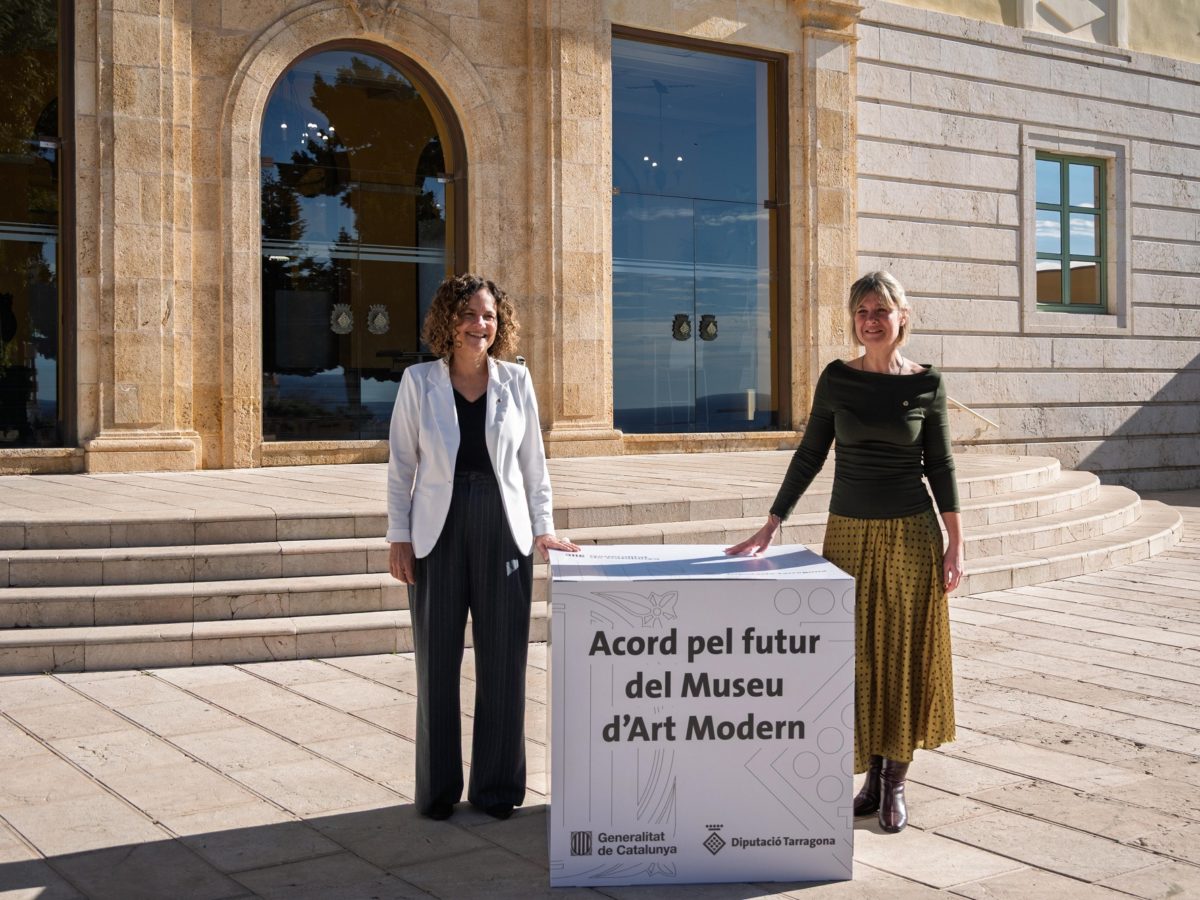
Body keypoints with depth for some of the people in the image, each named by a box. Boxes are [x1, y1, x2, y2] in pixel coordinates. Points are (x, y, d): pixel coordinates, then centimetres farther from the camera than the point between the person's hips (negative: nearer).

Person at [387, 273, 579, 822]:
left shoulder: (516, 381, 6)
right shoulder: (418, 382, 2)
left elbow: (533, 461, 10)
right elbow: (401, 465, 3)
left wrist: (543, 525, 4)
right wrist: (398, 537, -2)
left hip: (503, 532, 1)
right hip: (439, 534, -1)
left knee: (502, 662, 6)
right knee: (437, 662, 6)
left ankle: (496, 787, 19)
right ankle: (437, 790, 20)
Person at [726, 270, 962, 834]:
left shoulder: (926, 383, -2)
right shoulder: (837, 378, 0)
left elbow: (940, 466, 1)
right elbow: (809, 456, 3)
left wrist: (955, 546, -2)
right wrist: (772, 523, -2)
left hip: (911, 533, -1)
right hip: (849, 532, 1)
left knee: (905, 655, 4)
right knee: (857, 655, 6)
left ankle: (895, 784, 16)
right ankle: (872, 772, 21)